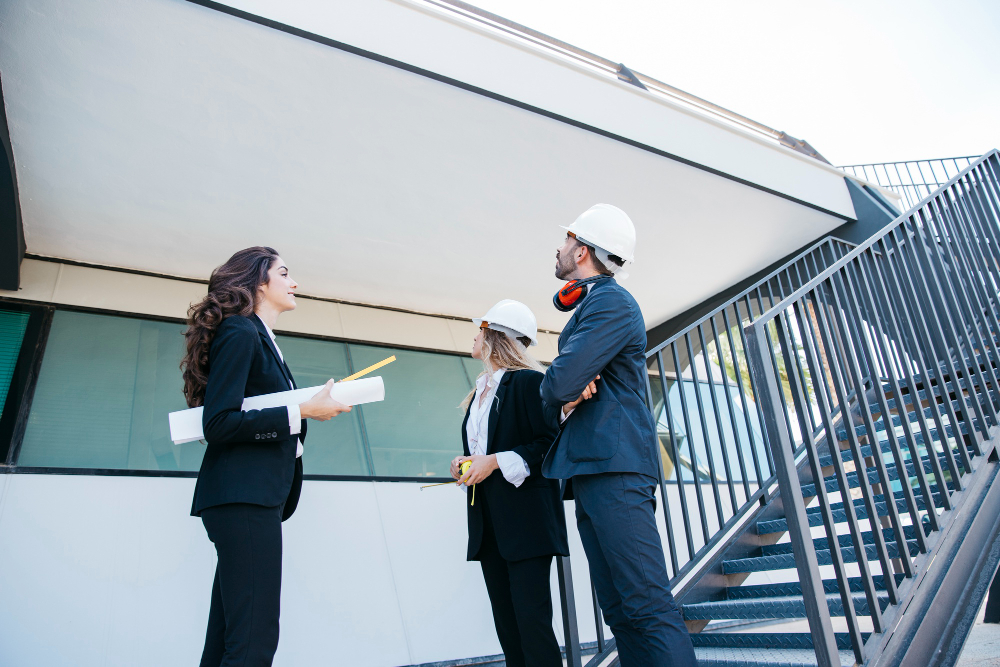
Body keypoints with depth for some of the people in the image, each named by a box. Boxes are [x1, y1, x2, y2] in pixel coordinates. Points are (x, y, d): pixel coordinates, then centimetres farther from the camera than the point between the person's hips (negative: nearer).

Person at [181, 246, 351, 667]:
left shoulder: (261, 339, 21)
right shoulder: (240, 333, -7)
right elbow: (218, 424, -17)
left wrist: (316, 403, 11)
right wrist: (301, 412, -17)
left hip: (256, 495, 10)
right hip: (243, 496, -10)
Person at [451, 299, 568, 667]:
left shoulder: (528, 381, -7)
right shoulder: (480, 391, 18)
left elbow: (548, 443, -13)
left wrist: (495, 461, -17)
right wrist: (465, 464, 4)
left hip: (526, 515, -8)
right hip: (489, 520, 8)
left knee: (531, 616, -7)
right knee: (505, 619, 10)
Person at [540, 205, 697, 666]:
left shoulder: (611, 302, -7)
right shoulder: (587, 307, 24)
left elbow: (559, 383, -19)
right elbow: (557, 395, 22)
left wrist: (561, 396, 4)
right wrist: (569, 394, -1)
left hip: (614, 468, -10)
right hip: (590, 472, 10)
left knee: (648, 607, -10)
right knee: (619, 612, 10)